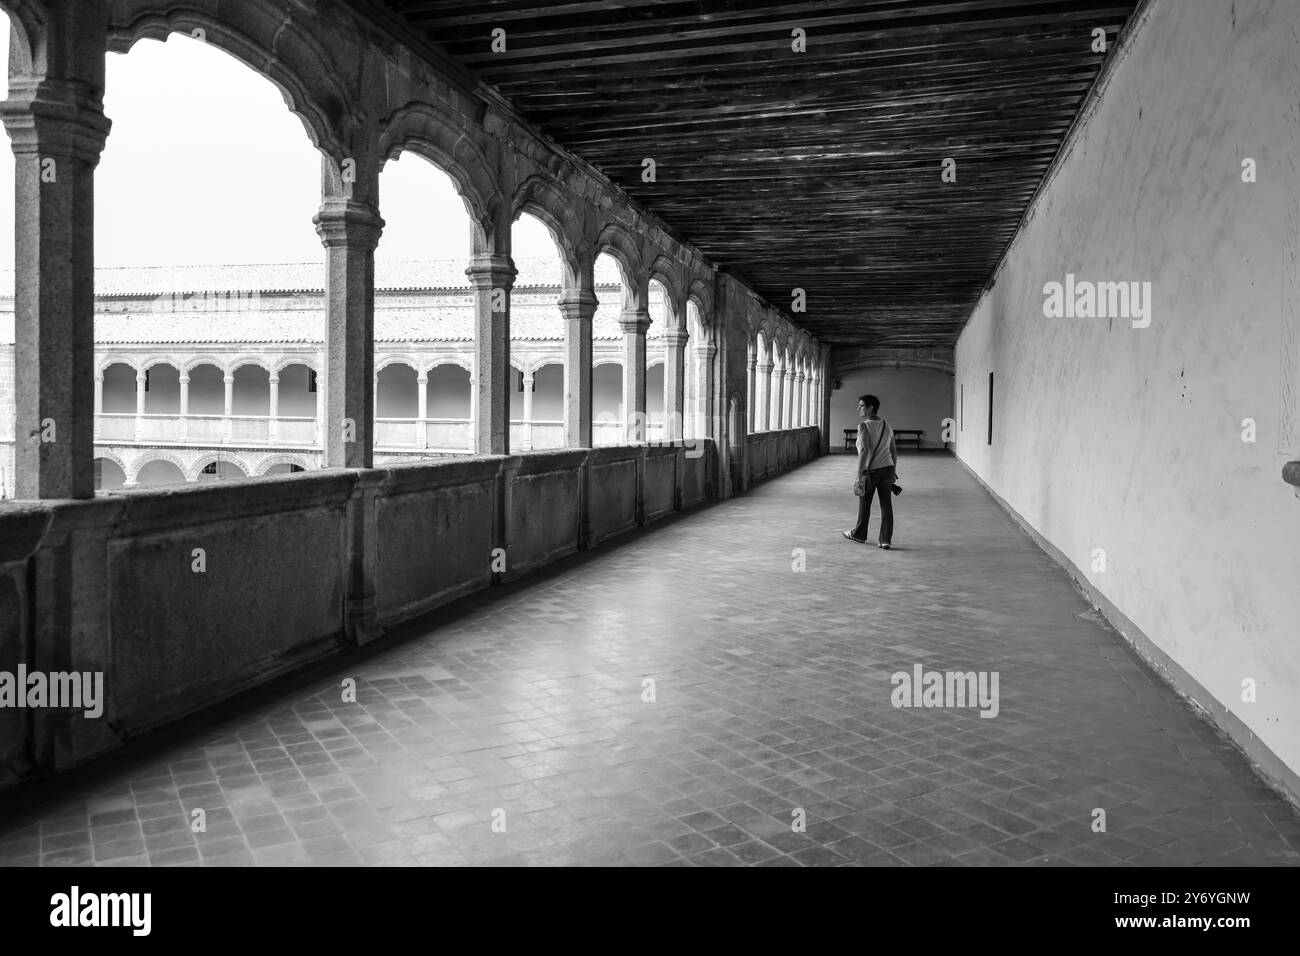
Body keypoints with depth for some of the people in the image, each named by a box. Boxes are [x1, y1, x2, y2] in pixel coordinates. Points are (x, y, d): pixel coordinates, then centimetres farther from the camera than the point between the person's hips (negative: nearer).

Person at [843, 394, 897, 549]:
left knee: (864, 503, 12)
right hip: (887, 468, 5)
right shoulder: (887, 426, 8)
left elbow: (864, 450, -24)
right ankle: (886, 540, 3)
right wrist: (894, 471, 21)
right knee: (886, 505, 5)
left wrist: (859, 471, -23)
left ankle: (859, 535, 29)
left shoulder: (864, 426, -14)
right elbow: (894, 451, 12)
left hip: (871, 470, -5)